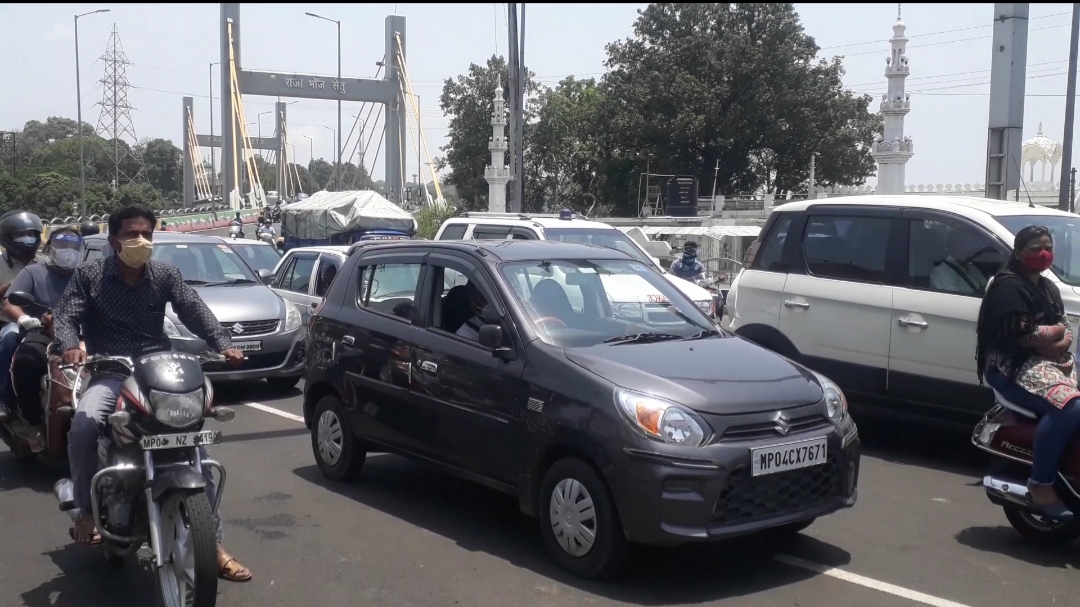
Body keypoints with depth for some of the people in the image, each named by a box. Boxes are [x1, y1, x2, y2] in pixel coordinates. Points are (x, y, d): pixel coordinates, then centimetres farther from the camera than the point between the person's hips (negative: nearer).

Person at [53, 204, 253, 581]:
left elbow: (194, 310, -4)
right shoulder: (90, 275, 4)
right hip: (109, 373, -1)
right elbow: (65, 316, -4)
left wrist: (223, 344, -22)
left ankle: (212, 543, -1)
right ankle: (87, 511, -6)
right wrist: (71, 346, -28)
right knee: (83, 427, -32)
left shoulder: (165, 275, 6)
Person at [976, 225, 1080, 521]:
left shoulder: (1048, 288, 22)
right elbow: (1022, 334, -19)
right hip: (1014, 366, -10)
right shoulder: (1009, 287, -8)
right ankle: (1041, 484, -26)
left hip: (1051, 361, 10)